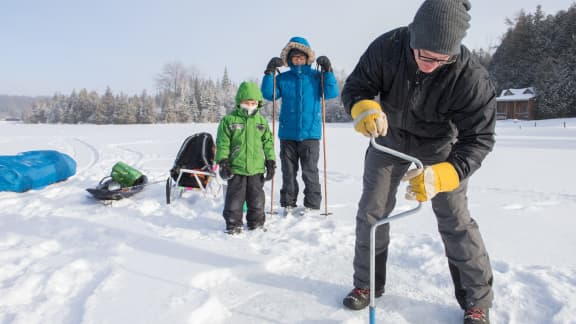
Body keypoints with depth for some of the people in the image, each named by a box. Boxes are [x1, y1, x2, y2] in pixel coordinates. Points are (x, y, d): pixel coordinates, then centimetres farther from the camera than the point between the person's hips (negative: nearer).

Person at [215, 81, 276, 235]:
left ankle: (256, 223, 27)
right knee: (235, 198, 4)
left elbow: (268, 142, 10)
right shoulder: (229, 120, -3)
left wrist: (271, 162, 6)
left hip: (256, 168, 3)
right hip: (236, 168, -3)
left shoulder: (262, 121, 6)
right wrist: (223, 161, -9)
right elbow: (222, 142, -3)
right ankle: (234, 224, 19)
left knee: (257, 198, 12)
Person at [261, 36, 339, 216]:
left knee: (310, 171, 1)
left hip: (310, 133, -2)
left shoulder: (316, 77, 5)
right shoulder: (282, 78, 9)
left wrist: (328, 71, -13)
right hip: (287, 133, 2)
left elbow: (332, 93, -5)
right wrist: (269, 72, -8)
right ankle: (288, 204, 18)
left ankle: (312, 205, 10)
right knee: (288, 171, 9)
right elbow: (268, 94, 0)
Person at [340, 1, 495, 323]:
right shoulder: (387, 48, -28)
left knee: (455, 221, -4)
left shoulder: (472, 78, -33)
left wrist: (442, 175, -46)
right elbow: (355, 86, -16)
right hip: (389, 140, 3)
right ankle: (367, 284, 25)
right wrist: (364, 107, -41)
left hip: (440, 148, -2)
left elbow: (478, 139, -29)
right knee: (371, 213, 5)